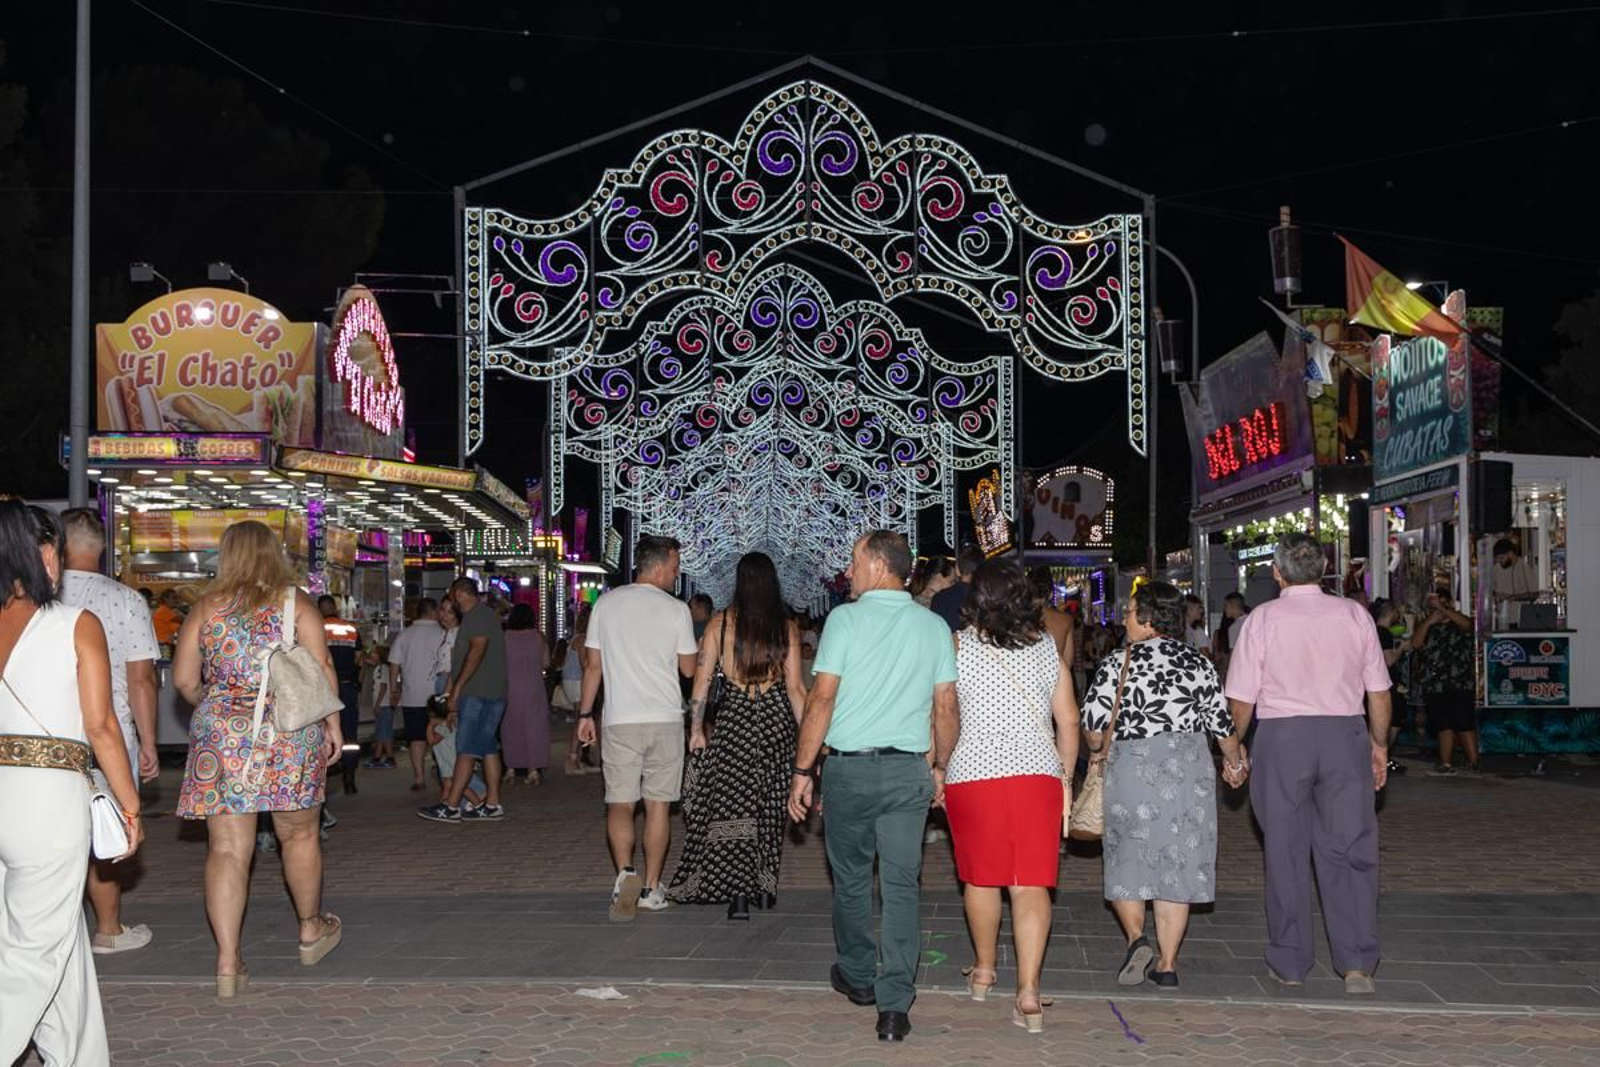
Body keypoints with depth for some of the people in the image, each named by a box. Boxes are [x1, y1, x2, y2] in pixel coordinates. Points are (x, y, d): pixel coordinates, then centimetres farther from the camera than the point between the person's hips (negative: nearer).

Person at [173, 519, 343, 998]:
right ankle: (311, 930, 34)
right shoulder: (297, 604, 1)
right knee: (298, 835, 17)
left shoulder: (207, 607, 5)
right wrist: (333, 723, 2)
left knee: (227, 849, 1)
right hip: (289, 735, -1)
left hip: (221, 739, 1)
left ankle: (227, 962, -1)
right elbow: (322, 668, -6)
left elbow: (184, 679, 6)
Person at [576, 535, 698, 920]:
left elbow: (593, 664, 6)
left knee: (620, 803, 3)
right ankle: (651, 888, 13)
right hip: (665, 719, -1)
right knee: (658, 804, 8)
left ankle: (625, 873, -20)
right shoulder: (676, 609, -3)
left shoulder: (606, 604, 4)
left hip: (620, 720, 1)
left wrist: (585, 714, 12)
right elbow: (689, 668, 4)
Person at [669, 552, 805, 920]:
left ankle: (739, 892, -12)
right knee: (769, 806, 14)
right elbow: (795, 688, -3)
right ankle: (764, 885, 24)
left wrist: (696, 729, 4)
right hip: (777, 720, 2)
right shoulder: (787, 627, -1)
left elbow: (702, 681, -3)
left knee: (732, 804, 0)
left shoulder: (721, 622, -2)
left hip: (735, 717, -2)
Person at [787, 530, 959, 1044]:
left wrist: (802, 771, -3)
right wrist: (940, 767, 19)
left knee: (851, 878, 15)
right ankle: (895, 1005, -1)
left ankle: (858, 976, 31)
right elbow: (946, 707, 6)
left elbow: (822, 700, -9)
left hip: (850, 769, -2)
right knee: (902, 884, 3)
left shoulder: (846, 618, -6)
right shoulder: (934, 626, 5)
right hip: (910, 770, 2)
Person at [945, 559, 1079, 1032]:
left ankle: (984, 970, 32)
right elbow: (1068, 720, 9)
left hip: (973, 774, -1)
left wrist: (937, 770, 11)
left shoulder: (958, 646, -1)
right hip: (1039, 774, 1)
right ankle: (1029, 992, -9)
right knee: (1031, 885, -1)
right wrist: (1065, 779, 19)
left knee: (981, 877, 15)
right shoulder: (1048, 647, 7)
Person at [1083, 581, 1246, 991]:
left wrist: (1099, 751, 13)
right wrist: (1234, 759, 24)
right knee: (1176, 862, 8)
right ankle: (1167, 964, 10)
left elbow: (1093, 724, -8)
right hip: (1189, 769, 3)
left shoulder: (1117, 664, -5)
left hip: (1131, 768, -3)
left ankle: (1136, 938, -6)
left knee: (1127, 859, 13)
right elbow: (1222, 725, 5)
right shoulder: (1200, 663, 4)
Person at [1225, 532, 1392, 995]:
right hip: (1345, 733, 1)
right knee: (1350, 851, 6)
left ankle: (1290, 963, 16)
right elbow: (1378, 692, 7)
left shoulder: (1261, 620, -2)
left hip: (1282, 735, -1)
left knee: (1286, 852, 8)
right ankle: (1357, 963, 1)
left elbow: (1242, 698, -1)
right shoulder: (1354, 615, 4)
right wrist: (1379, 744, 20)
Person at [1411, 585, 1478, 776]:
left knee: (1465, 724, -7)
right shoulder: (1426, 627, 15)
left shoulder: (1459, 624, 6)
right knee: (1444, 725, 6)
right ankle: (1446, 764, 9)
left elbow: (1466, 624, -19)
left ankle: (1473, 762, -2)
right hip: (1434, 687, 4)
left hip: (1460, 684, -3)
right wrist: (1429, 621, -10)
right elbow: (1415, 644, -3)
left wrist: (1443, 609, -28)